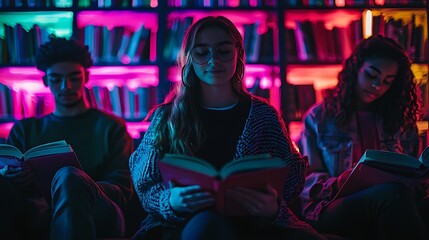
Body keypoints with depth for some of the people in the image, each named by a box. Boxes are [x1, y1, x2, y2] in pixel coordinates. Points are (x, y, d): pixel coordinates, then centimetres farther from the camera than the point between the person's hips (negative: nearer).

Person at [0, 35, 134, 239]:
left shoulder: (110, 126, 19)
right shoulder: (25, 129, 27)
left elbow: (121, 189, 6)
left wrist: (73, 186, -16)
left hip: (97, 218, -1)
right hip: (36, 214, 2)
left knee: (69, 177, -36)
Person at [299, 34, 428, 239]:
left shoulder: (401, 123, 25)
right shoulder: (320, 117, 15)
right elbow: (306, 181, 8)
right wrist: (339, 184, -14)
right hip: (329, 211, -3)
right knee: (393, 193, -38)